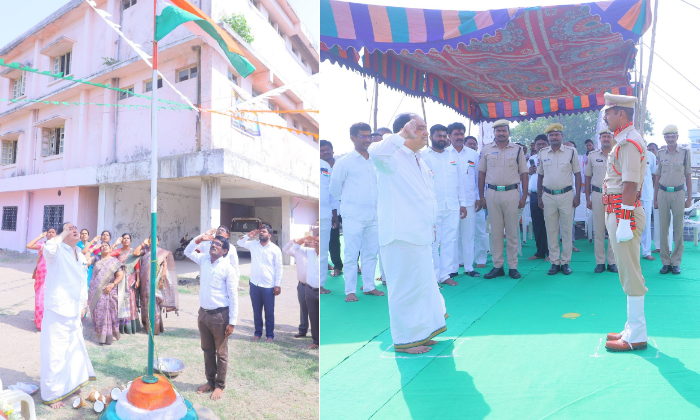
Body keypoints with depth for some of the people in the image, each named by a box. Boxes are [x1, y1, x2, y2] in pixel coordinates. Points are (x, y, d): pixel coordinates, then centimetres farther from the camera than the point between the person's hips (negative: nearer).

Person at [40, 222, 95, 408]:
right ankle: (51, 395, 13)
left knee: (74, 350, 21)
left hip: (74, 313, 8)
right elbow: (48, 248, -38)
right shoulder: (58, 252, -12)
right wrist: (63, 233, -23)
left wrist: (84, 305, 12)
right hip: (57, 311, -8)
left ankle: (71, 384, 40)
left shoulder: (81, 257, 11)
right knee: (55, 354, 0)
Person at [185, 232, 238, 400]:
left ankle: (220, 385, 22)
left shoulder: (228, 268, -14)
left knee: (221, 353, 8)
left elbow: (233, 296, -13)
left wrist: (232, 322, -16)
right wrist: (199, 239, 0)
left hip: (219, 315, -6)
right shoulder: (203, 259, 4)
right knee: (207, 350, 18)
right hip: (203, 312, 6)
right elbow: (188, 251, 20)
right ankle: (210, 381, 34)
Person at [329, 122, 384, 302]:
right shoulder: (344, 162, -4)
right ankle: (350, 291, 7)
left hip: (373, 216, 5)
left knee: (371, 253, 10)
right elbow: (334, 187, 4)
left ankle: (369, 286, 22)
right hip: (353, 217, -5)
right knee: (351, 255, -1)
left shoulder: (374, 161, 11)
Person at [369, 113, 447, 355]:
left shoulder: (420, 162, 19)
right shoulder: (393, 157, -11)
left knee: (424, 285, 19)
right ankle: (404, 340, 12)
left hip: (421, 236, 10)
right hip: (401, 236, -10)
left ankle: (421, 333, 35)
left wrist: (431, 225, 25)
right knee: (406, 288, -2)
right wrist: (403, 135, -29)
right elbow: (375, 153, -36)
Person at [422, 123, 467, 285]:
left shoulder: (453, 155, 16)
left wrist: (462, 203, 13)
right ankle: (434, 275, 8)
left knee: (449, 242, 5)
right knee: (432, 242, -1)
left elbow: (459, 180, 18)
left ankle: (446, 274, 14)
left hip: (452, 207, 4)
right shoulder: (423, 156, 2)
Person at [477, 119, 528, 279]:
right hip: (492, 193, 1)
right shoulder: (486, 150, 7)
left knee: (512, 231, 3)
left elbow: (524, 173, 6)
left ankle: (513, 266, 11)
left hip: (511, 193, -1)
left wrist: (524, 196, -2)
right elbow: (481, 174, 8)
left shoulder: (517, 150, 5)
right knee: (495, 231, 6)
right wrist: (481, 197, 4)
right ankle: (497, 266, 13)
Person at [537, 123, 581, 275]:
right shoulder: (542, 153, 7)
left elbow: (577, 175, 2)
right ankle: (554, 262, 13)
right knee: (551, 230, 5)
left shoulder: (571, 152, 1)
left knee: (567, 230, 3)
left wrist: (577, 196, -4)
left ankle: (565, 262, 12)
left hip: (566, 195, -2)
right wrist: (539, 197, 7)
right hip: (548, 196, 2)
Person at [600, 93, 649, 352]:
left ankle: (636, 336, 5)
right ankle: (633, 328, 26)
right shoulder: (624, 141, 17)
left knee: (630, 273, -4)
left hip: (624, 212, -11)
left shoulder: (629, 142, -15)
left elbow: (630, 185, -21)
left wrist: (624, 220, -24)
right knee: (628, 272, 15)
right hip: (617, 211, 11)